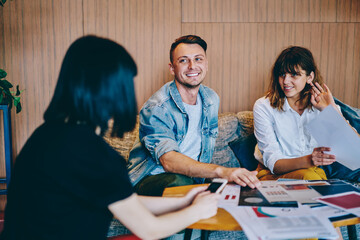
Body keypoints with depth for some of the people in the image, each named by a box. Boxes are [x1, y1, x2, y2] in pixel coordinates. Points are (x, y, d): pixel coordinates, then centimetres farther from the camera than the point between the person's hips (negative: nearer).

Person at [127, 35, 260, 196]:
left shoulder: (211, 99, 3)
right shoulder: (156, 108, -20)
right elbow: (168, 160, -34)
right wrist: (221, 171, -48)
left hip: (194, 179, 6)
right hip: (151, 177, -6)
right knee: (179, 182, -39)